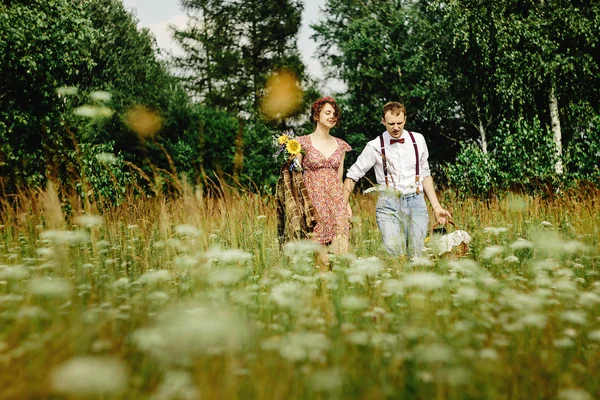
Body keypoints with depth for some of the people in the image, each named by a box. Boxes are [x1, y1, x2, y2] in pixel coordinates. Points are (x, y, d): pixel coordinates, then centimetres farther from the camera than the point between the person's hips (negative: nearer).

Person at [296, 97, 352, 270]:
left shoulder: (340, 145, 14)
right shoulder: (303, 143, 1)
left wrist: (347, 204, 8)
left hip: (336, 201, 3)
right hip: (313, 200, -3)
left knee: (341, 249, -9)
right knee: (320, 256, -6)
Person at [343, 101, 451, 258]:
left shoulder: (418, 140, 7)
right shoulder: (375, 146, -1)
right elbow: (352, 176, 6)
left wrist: (437, 207, 12)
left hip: (416, 203, 2)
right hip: (389, 204, -2)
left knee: (416, 257, -2)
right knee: (395, 258, -14)